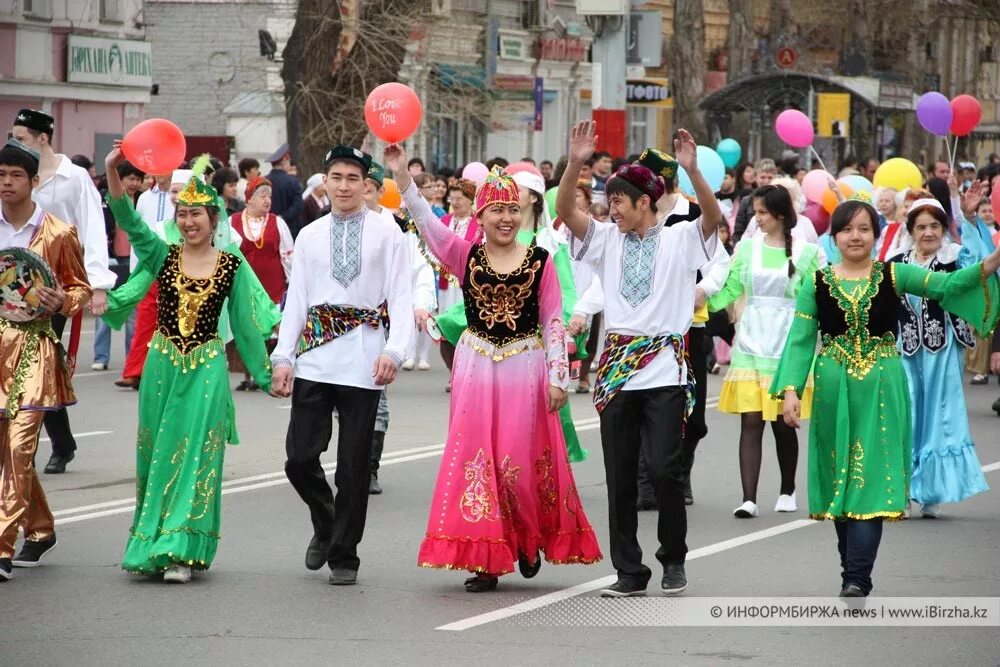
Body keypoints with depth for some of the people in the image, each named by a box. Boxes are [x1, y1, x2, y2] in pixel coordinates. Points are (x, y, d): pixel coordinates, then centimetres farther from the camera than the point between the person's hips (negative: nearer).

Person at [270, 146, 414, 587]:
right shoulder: (309, 237, 12)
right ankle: (325, 525, 27)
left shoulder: (386, 233, 3)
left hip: (362, 357, -2)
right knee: (300, 458, -1)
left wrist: (394, 351, -14)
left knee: (354, 464, 2)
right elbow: (296, 300, 11)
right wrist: (283, 356, 3)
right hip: (315, 355, 3)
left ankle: (344, 554, 13)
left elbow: (400, 297, -1)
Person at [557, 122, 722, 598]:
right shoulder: (607, 240, 11)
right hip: (616, 366, 4)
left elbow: (712, 217, -15)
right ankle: (629, 572, 11)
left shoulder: (680, 239, 2)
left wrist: (692, 170, -29)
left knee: (664, 467, -12)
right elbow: (565, 210, -1)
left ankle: (673, 557, 9)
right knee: (620, 475, 4)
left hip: (665, 367, -4)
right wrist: (575, 163, -16)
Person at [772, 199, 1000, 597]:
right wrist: (790, 389, -11)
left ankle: (856, 579, -12)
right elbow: (799, 340, 1)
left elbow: (947, 285, -12)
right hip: (834, 391, 2)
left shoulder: (894, 276, 0)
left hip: (881, 390, -2)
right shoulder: (817, 284, 3)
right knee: (840, 478, 7)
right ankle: (854, 572, 19)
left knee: (870, 478, -8)